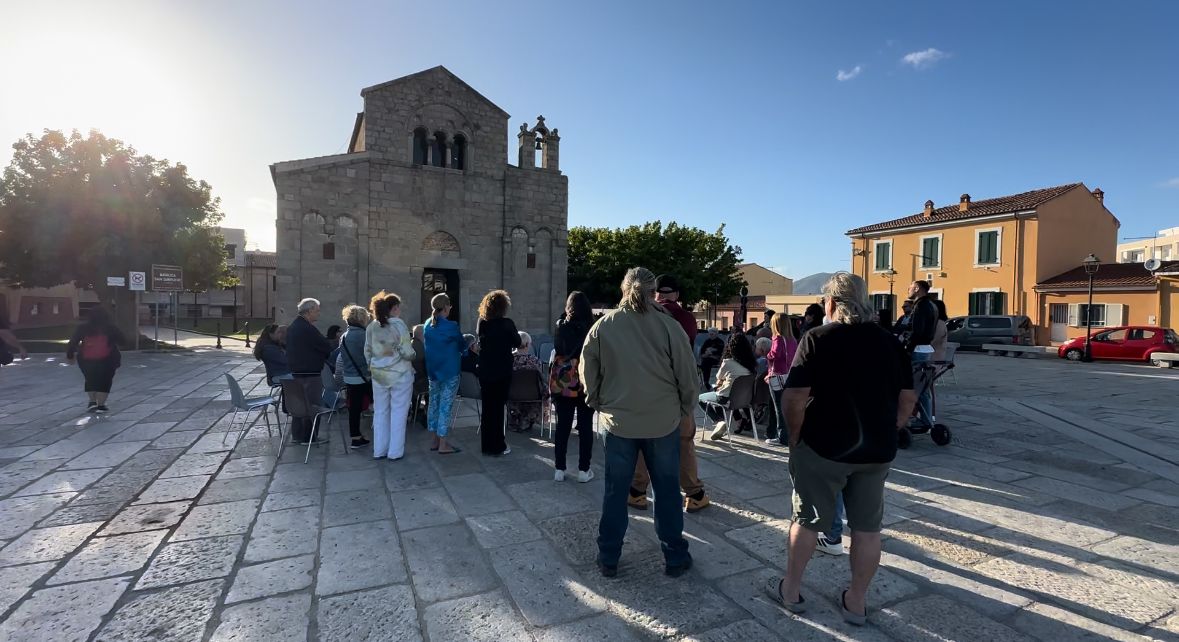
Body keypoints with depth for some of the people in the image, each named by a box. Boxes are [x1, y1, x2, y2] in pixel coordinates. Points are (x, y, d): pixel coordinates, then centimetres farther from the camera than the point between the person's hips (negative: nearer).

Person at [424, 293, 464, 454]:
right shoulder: (451, 326, -15)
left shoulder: (428, 325, 4)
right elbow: (462, 346, -2)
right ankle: (443, 444, 3)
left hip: (432, 370, 7)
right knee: (445, 406, -2)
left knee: (433, 403, 13)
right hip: (449, 372, -7)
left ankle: (434, 441, 22)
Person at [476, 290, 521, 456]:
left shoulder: (481, 323, -3)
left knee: (487, 407, 14)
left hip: (484, 372, 4)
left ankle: (487, 445, 24)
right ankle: (498, 447, 10)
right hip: (502, 372, -4)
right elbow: (517, 343, -2)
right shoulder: (507, 324, -14)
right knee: (498, 408, 4)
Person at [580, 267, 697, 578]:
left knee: (615, 492, 12)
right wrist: (687, 410, 9)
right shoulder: (667, 324, -7)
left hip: (618, 420, 1)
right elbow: (687, 371, -4)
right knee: (667, 490, 12)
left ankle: (608, 559, 23)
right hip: (663, 420, -1)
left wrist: (597, 403, 19)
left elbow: (587, 372, 4)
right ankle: (675, 558, 25)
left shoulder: (603, 326, -3)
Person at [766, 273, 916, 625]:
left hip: (823, 446, -4)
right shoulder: (890, 342, 4)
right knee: (867, 526, 15)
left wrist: (795, 438, -4)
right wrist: (883, 434, 17)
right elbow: (907, 400, 8)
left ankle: (790, 590, 26)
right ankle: (856, 602, 28)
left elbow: (794, 397, -17)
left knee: (807, 520, 11)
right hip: (876, 450, 4)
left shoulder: (817, 338, -11)